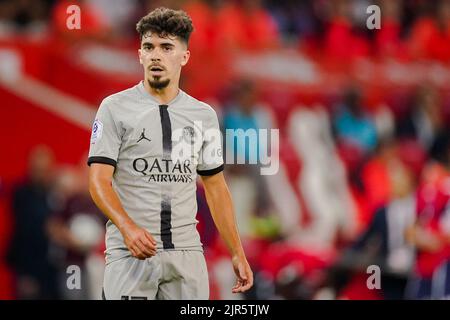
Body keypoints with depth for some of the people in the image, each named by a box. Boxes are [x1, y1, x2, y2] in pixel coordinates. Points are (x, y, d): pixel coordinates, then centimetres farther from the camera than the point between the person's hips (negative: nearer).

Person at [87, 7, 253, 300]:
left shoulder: (204, 115, 12)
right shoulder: (115, 108, -1)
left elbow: (215, 188, 17)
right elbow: (99, 180, -8)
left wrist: (237, 254, 11)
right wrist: (128, 227, -26)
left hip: (186, 253, 4)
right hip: (130, 253, -3)